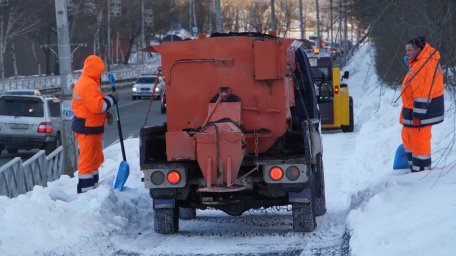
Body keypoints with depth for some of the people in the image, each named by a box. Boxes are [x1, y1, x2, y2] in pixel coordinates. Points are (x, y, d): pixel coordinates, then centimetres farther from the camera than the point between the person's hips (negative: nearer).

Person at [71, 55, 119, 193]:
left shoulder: (86, 82, 13)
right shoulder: (89, 85, -22)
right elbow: (97, 106, -26)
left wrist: (105, 113, 13)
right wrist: (112, 99, -13)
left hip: (89, 126, 11)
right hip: (87, 128, -11)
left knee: (95, 158, 20)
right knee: (87, 159, -7)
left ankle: (93, 185, 29)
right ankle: (86, 189, -4)